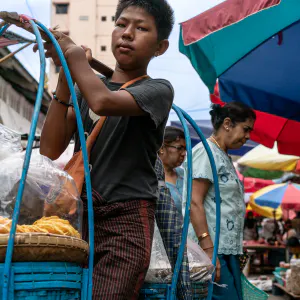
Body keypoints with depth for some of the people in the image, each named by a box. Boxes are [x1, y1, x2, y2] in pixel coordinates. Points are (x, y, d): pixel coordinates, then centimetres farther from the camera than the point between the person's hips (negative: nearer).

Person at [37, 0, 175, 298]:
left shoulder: (158, 90, 2)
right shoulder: (85, 87, 16)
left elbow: (103, 102, -20)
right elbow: (51, 149, 2)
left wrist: (71, 52, -6)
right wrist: (65, 76, -2)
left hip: (127, 220, -4)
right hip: (79, 215, 4)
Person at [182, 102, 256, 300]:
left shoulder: (224, 157, 21)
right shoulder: (206, 151, -6)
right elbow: (194, 203, -15)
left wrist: (237, 252, 19)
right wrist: (208, 250, -21)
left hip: (228, 251, 9)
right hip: (212, 249, -9)